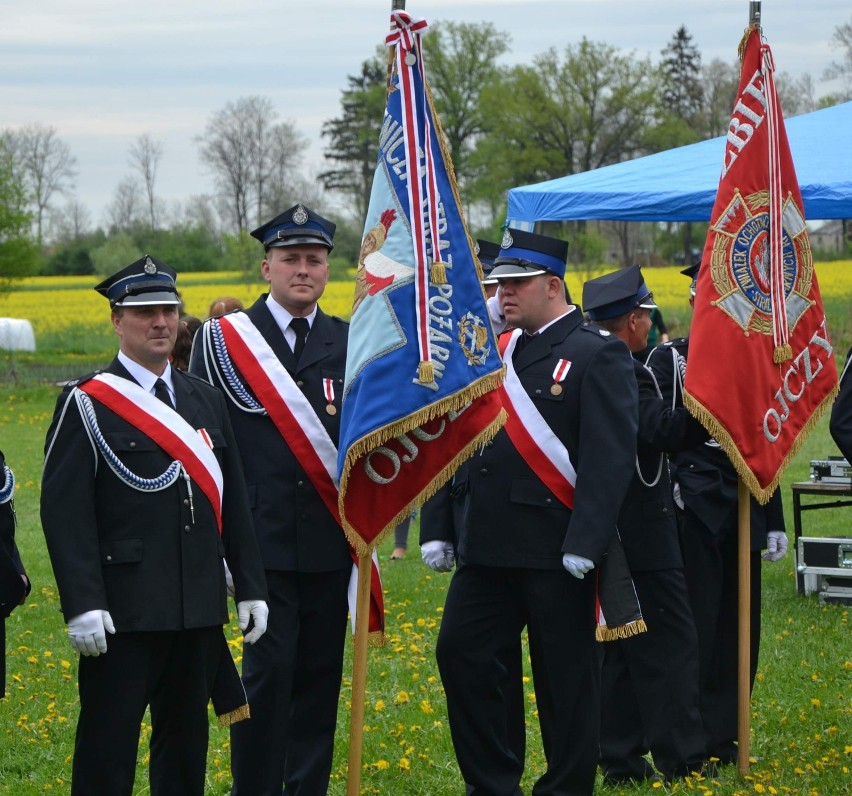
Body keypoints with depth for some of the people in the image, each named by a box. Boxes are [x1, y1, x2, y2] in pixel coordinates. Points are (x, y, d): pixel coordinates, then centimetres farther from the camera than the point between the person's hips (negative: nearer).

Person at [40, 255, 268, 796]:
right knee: (109, 745, -3)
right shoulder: (87, 404, -5)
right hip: (123, 611, -6)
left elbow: (234, 501, 16)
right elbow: (65, 511, -10)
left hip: (200, 609, 6)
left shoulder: (206, 400, 14)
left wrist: (252, 588, 10)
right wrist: (82, 605, -18)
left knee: (187, 741, 12)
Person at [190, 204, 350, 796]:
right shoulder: (223, 339, 0)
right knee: (269, 668, -7)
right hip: (262, 541, -3)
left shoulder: (351, 343, 9)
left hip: (330, 543, 3)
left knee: (320, 673, 7)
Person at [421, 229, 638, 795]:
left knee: (566, 674, 2)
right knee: (461, 653, 4)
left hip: (555, 551, -7)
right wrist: (439, 530, 12)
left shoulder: (598, 354, -6)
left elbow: (611, 456, -14)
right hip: (487, 546, 7)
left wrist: (585, 544, -21)